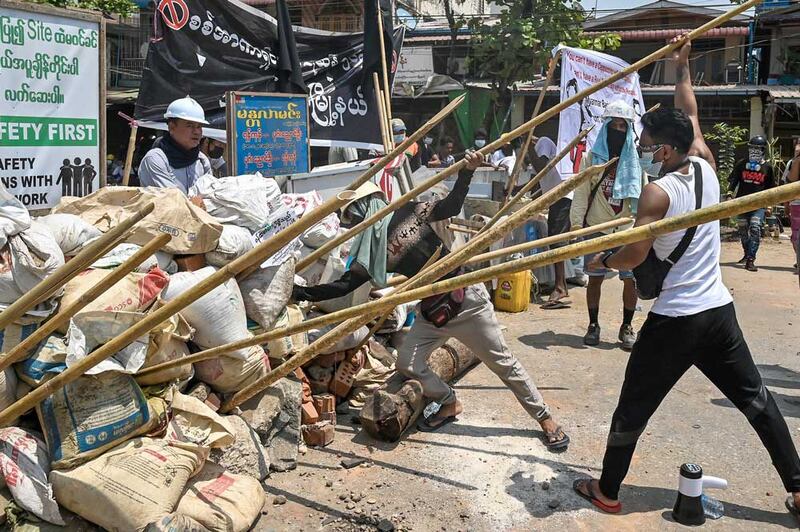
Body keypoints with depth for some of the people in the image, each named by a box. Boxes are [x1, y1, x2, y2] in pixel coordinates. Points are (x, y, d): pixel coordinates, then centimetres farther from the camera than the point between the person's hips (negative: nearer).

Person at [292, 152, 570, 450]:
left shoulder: (410, 213, -9)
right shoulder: (370, 252, 3)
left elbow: (451, 205, -15)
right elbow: (345, 285, 0)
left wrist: (466, 172, -29)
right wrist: (301, 293, -5)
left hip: (465, 299, -6)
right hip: (432, 311, 6)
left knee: (503, 363, 2)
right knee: (407, 363, -1)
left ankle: (545, 418, 16)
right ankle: (449, 404, 24)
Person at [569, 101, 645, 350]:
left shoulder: (635, 160, 6)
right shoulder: (591, 158, 2)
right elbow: (581, 192, -2)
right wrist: (576, 221, -12)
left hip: (628, 229, 1)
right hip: (597, 228, -1)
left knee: (631, 279, 2)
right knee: (595, 278, 6)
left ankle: (627, 327, 18)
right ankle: (593, 325, 21)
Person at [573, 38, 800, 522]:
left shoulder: (658, 192, -17)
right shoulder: (706, 167, 2)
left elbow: (633, 257, -18)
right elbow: (691, 117, 19)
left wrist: (603, 258, 2)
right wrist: (683, 68, 28)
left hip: (674, 319, -7)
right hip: (719, 310, 7)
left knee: (632, 408, 7)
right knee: (757, 400, 18)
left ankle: (607, 492, 20)